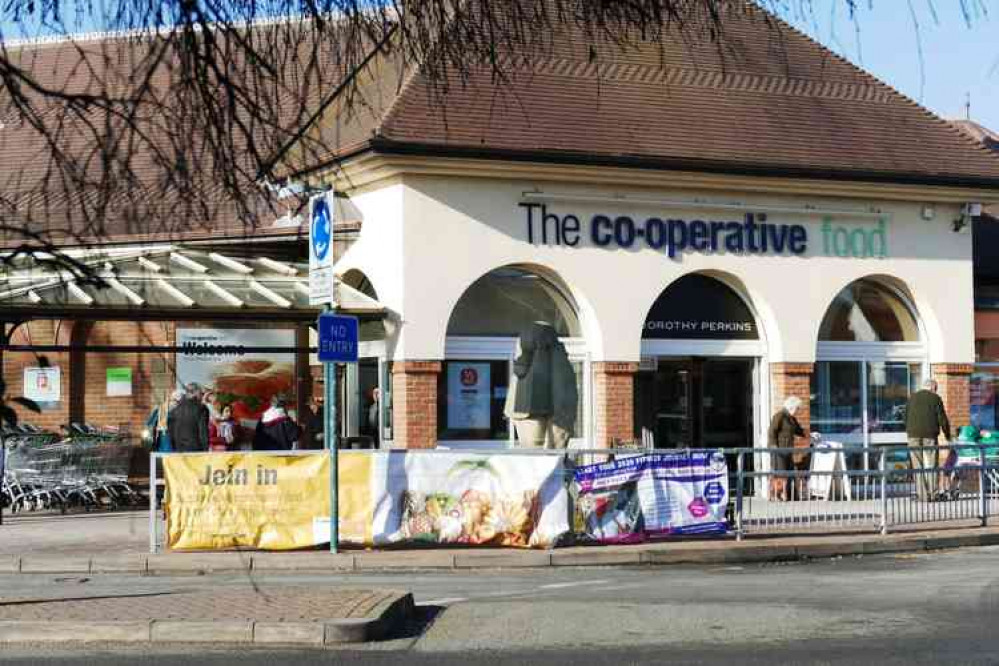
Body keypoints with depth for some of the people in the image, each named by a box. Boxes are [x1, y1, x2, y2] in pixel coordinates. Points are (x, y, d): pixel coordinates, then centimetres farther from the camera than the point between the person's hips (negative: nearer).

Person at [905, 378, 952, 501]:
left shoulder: (912, 398, 11)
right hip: (930, 434, -2)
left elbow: (906, 417, 13)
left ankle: (922, 494, 0)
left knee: (918, 466, 4)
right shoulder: (935, 398, 1)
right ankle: (934, 493, 1)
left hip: (914, 434, 3)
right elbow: (942, 419, -1)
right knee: (932, 464, 3)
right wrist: (947, 436, 9)